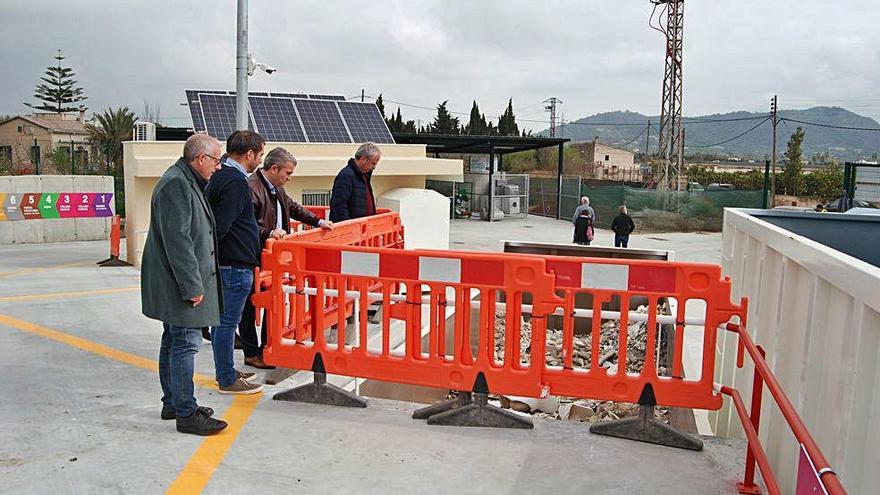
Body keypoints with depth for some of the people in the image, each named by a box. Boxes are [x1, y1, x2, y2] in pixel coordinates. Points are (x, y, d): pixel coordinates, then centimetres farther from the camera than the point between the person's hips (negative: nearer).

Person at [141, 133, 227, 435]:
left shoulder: (185, 183, 16)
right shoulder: (176, 185, -18)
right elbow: (177, 241, -24)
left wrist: (195, 282, 24)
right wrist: (192, 286, -23)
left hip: (174, 285, 11)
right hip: (179, 284, -11)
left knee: (173, 343, 17)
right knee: (185, 345, -6)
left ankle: (172, 403, 28)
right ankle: (186, 414, 0)